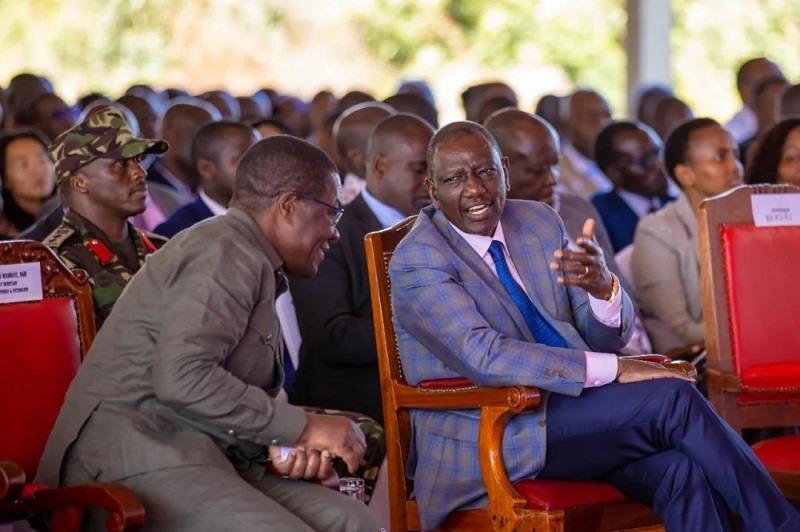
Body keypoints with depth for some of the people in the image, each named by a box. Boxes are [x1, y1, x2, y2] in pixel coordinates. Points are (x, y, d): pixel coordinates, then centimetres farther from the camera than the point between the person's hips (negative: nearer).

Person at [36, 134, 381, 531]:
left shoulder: (254, 263, 21)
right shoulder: (226, 252, -10)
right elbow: (182, 379, -24)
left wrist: (282, 446, 1)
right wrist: (303, 428, -17)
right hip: (139, 457, -10)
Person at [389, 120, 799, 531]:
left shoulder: (540, 223, 9)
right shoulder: (417, 261, -9)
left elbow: (605, 337, 9)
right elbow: (483, 358, -23)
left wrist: (603, 288, -16)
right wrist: (612, 370, -25)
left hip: (568, 409, 6)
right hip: (487, 435, -6)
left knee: (681, 469, -24)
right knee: (671, 398, -21)